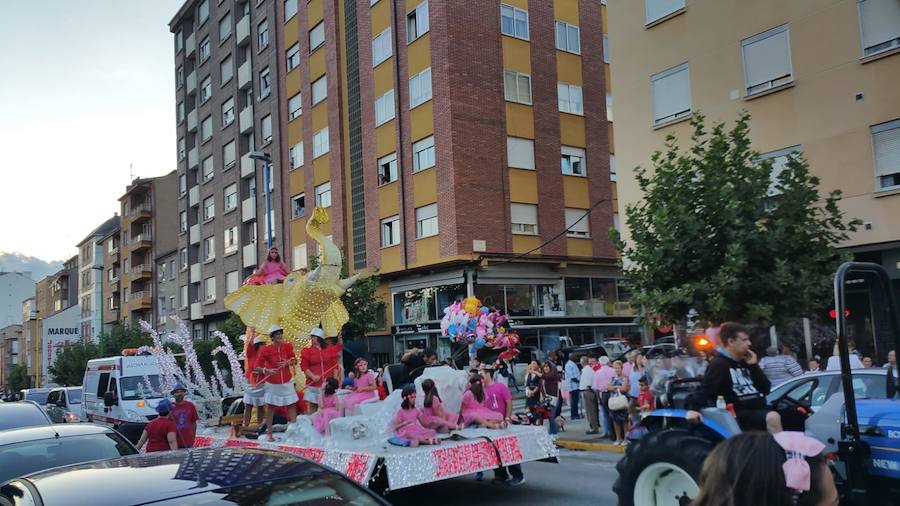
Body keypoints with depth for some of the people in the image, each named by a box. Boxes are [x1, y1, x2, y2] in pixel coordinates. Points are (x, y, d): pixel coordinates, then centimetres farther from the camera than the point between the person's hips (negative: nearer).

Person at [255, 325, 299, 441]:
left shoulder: (287, 347, -3)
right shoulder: (266, 350, -13)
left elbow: (294, 360, 9)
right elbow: (257, 367, -11)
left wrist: (288, 362, -13)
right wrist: (267, 371, -29)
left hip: (287, 382, 3)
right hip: (272, 383, -3)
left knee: (292, 405, 2)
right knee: (270, 407, 4)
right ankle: (269, 433, 13)